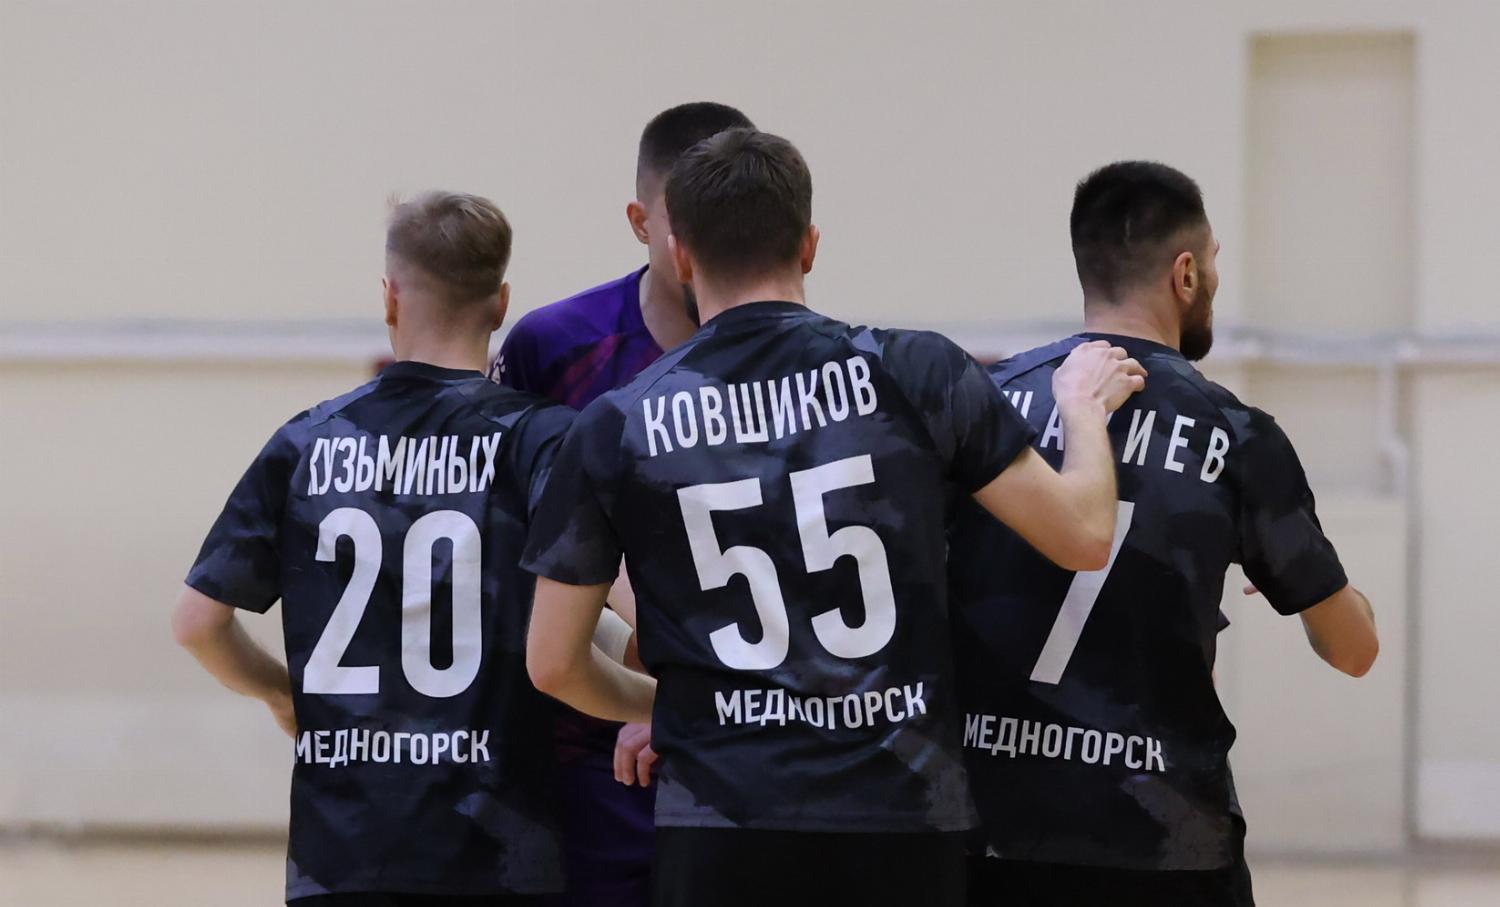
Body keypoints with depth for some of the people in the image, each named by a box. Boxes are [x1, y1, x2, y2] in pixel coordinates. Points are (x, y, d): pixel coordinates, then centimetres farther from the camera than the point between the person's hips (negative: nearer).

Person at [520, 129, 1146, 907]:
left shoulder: (617, 427, 1)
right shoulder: (913, 373, -2)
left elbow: (553, 665, 6)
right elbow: (1083, 535, 3)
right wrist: (1085, 407, 22)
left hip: (718, 835, 0)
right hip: (902, 822, 0)